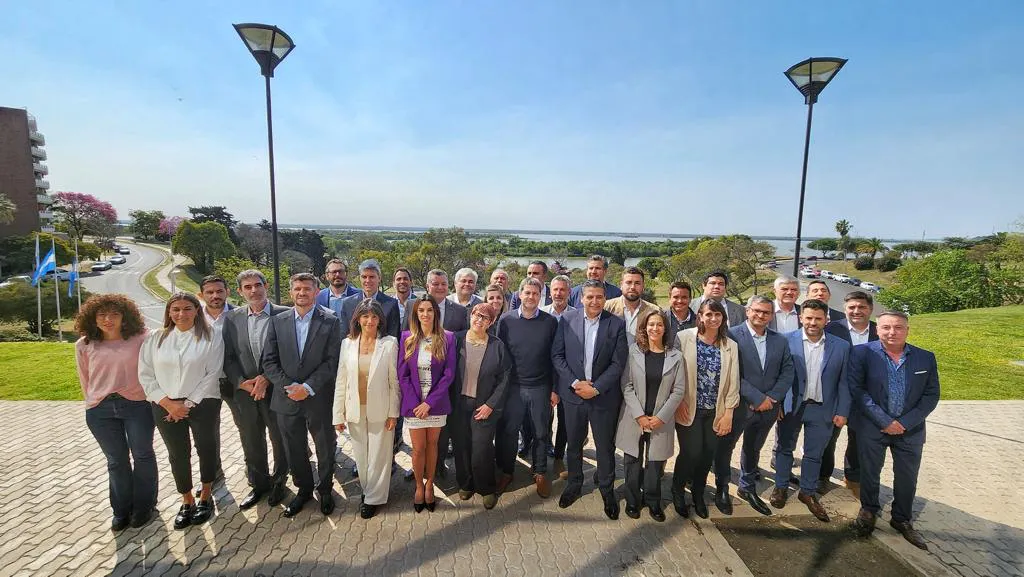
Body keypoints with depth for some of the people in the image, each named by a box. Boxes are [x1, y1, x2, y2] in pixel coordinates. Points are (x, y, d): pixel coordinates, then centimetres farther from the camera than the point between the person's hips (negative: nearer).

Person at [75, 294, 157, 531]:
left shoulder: (140, 340, -8)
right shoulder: (84, 345, 1)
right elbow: (84, 379, 11)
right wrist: (93, 402, 13)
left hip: (137, 405, -2)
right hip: (100, 411, 3)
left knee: (142, 455, 9)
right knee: (116, 460, 14)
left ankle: (143, 505, 28)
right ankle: (121, 510, 31)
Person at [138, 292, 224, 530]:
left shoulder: (210, 338, -7)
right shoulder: (155, 339, 3)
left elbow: (212, 374, -9)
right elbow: (146, 375, 1)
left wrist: (189, 404, -12)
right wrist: (168, 403, -9)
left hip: (202, 404, -2)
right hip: (166, 407, 3)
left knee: (206, 449, 9)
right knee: (178, 454, 12)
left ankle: (206, 497, 29)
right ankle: (187, 502, 29)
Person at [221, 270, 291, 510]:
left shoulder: (284, 314, -9)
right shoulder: (232, 318, 2)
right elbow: (228, 357, 2)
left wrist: (266, 378, -16)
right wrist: (242, 383, -11)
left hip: (276, 390, -3)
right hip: (244, 393, 3)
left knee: (280, 441, 13)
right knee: (252, 444, 18)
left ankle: (279, 482, 36)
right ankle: (259, 484, 39)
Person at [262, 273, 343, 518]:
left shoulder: (330, 321, -7)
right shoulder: (278, 321, 2)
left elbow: (332, 361, -11)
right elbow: (269, 361, 0)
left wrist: (308, 387, -18)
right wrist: (288, 387, -12)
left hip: (320, 399, -2)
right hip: (287, 399, 3)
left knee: (325, 449, 13)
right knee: (294, 450, 17)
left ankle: (324, 489, 37)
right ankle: (304, 488, 40)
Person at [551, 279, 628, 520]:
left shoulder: (617, 324, -6)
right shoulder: (567, 320, -3)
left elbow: (618, 363, -8)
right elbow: (557, 355, -2)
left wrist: (596, 388, -14)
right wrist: (575, 383, -12)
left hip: (604, 396, -1)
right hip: (573, 392, 1)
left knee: (605, 446, 11)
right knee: (574, 443, 16)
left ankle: (607, 490, 33)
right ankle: (574, 484, 38)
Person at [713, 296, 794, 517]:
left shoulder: (780, 341, 4)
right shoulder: (732, 335, -13)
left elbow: (787, 372, 3)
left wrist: (771, 398, -9)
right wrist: (757, 398, -17)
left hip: (768, 407, 5)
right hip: (738, 405, -4)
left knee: (753, 449, 21)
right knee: (725, 447, 10)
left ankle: (748, 488, 40)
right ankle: (722, 490, 30)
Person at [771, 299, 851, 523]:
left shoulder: (841, 346, -1)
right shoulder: (786, 341, -9)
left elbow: (844, 382, 3)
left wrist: (842, 411, 0)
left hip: (822, 409, 2)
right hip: (790, 406, -1)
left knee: (814, 454, 14)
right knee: (784, 448, 13)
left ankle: (808, 492, 33)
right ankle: (780, 487, 32)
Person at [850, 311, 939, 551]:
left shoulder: (926, 357, 1)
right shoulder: (862, 352, -9)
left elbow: (931, 395, 1)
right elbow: (857, 389, -11)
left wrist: (905, 422, -10)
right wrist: (884, 420, -15)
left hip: (910, 428, 2)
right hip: (872, 426, -2)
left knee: (907, 477, 13)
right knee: (869, 472, 12)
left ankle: (902, 520, 36)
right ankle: (868, 510, 36)